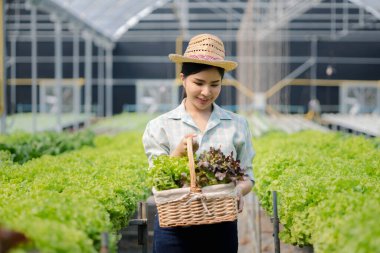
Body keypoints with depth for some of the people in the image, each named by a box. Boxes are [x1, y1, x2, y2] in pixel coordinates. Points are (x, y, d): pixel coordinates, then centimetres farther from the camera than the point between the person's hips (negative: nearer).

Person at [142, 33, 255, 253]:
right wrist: (178, 154, -17)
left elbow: (247, 177, 6)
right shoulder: (160, 127, 2)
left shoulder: (238, 125, 4)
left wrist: (239, 190, -15)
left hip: (221, 229, 1)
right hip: (175, 230, -1)